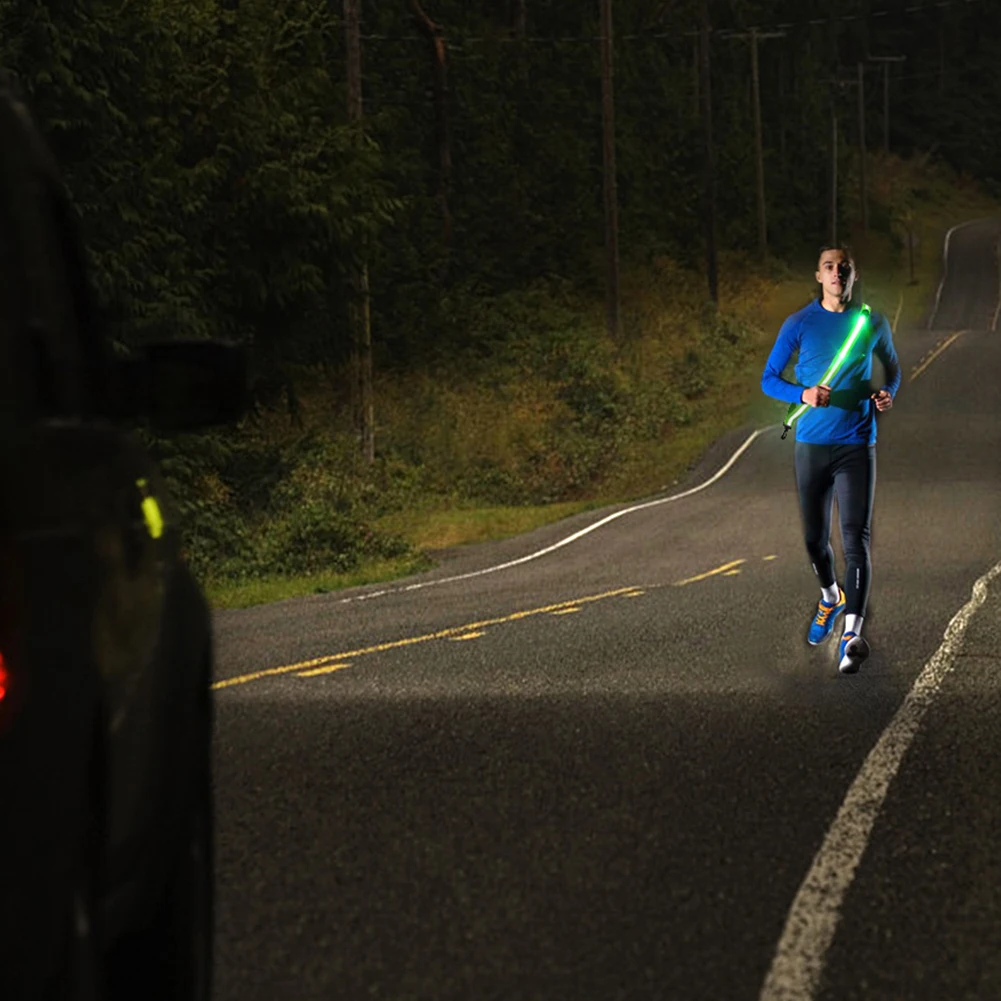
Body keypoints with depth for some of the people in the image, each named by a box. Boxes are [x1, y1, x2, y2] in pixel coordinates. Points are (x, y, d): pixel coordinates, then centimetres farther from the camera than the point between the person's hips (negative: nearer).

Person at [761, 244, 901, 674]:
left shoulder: (873, 323, 5)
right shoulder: (799, 324, 1)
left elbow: (892, 368, 21)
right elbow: (769, 379, 4)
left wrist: (888, 394, -2)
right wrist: (803, 394, -16)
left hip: (857, 445, -1)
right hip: (812, 444, 1)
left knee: (856, 538, -12)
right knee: (815, 537, 11)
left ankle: (852, 634, -20)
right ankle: (830, 597, 42)